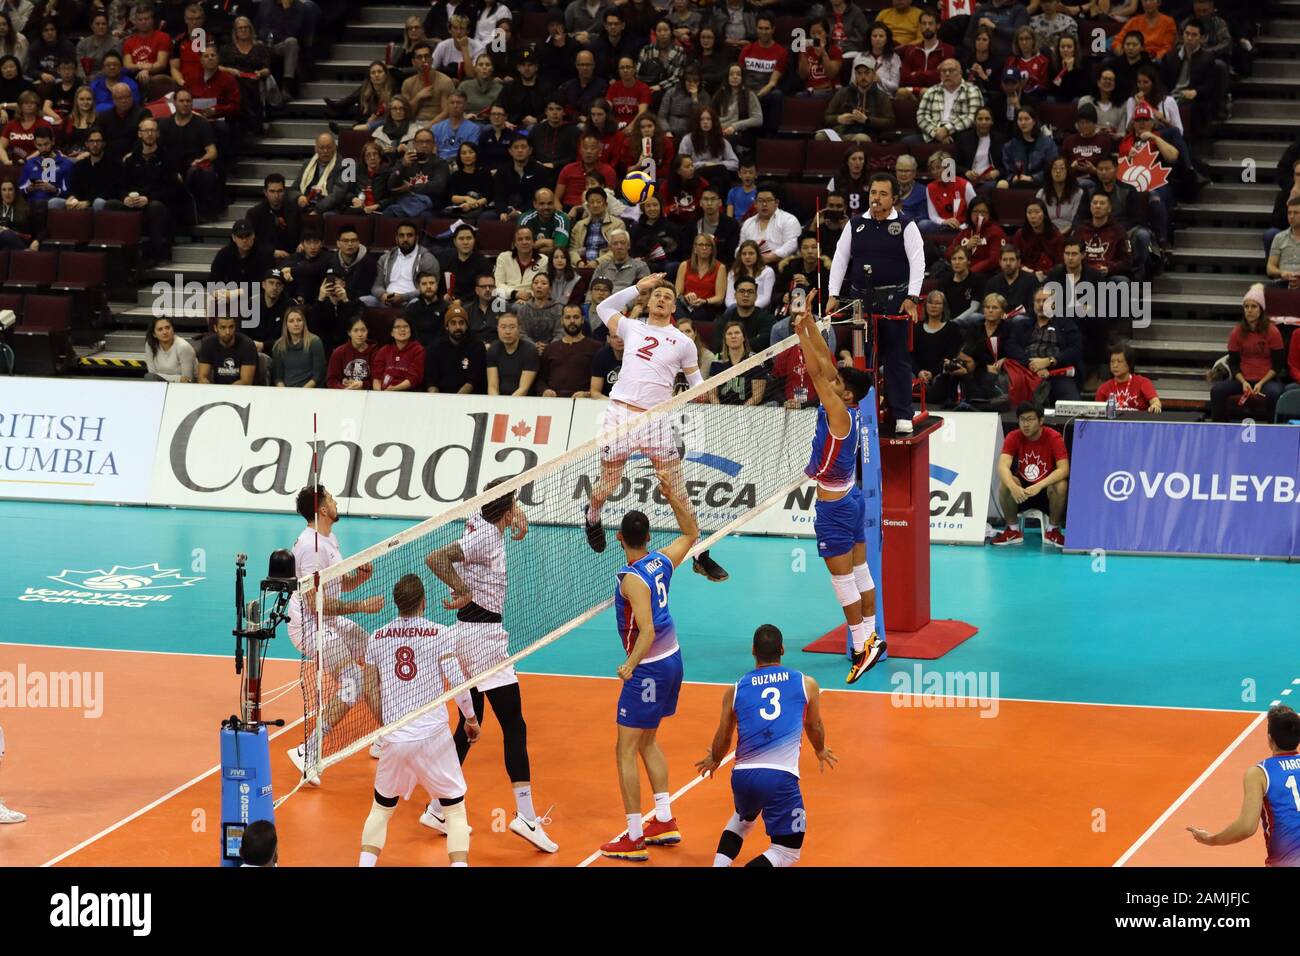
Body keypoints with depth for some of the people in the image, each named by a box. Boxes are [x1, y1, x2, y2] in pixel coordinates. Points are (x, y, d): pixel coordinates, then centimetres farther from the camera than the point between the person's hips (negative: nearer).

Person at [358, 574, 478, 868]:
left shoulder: (377, 638, 5)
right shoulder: (439, 634, -5)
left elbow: (370, 692, 8)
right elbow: (456, 682, -9)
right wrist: (471, 718, 7)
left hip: (393, 740, 3)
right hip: (433, 734, -3)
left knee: (381, 808, 20)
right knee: (455, 809, 8)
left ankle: (365, 863, 8)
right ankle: (459, 864, -5)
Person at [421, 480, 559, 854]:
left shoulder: (481, 524, 8)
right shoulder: (487, 536, -16)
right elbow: (435, 558, -26)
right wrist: (464, 592, -23)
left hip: (469, 636, 10)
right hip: (483, 635, -10)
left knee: (469, 725, 15)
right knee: (514, 726, -9)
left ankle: (438, 810, 19)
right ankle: (526, 815, -12)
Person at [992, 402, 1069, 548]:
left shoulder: (1054, 438, -16)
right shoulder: (1014, 438, -10)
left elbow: (1064, 469, -26)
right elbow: (1003, 466, -23)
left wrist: (1039, 486, -41)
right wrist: (1013, 487, -45)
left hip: (1046, 489, -2)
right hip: (1021, 492, 2)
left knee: (1061, 485, -33)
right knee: (1004, 483, -28)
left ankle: (1053, 530, -9)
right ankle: (1013, 530, -8)